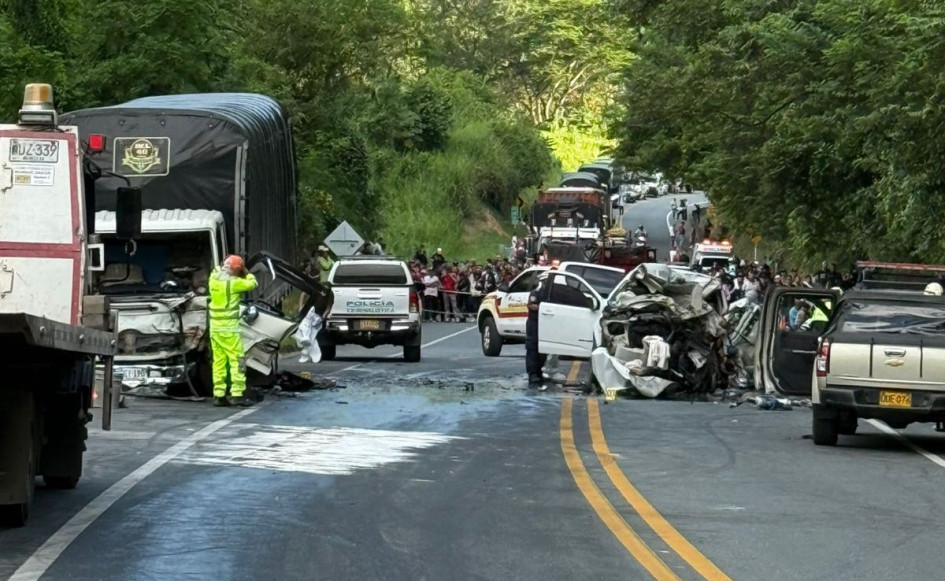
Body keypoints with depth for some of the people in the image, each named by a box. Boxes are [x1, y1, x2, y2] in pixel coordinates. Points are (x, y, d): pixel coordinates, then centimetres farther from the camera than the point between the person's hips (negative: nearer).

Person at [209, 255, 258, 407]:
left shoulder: (214, 278, 5)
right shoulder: (233, 282, -16)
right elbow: (252, 284, -8)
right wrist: (247, 273, 7)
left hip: (215, 326, 7)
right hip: (229, 326, -7)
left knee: (219, 361, 9)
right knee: (237, 360, -4)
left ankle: (218, 395, 9)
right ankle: (237, 394, -9)